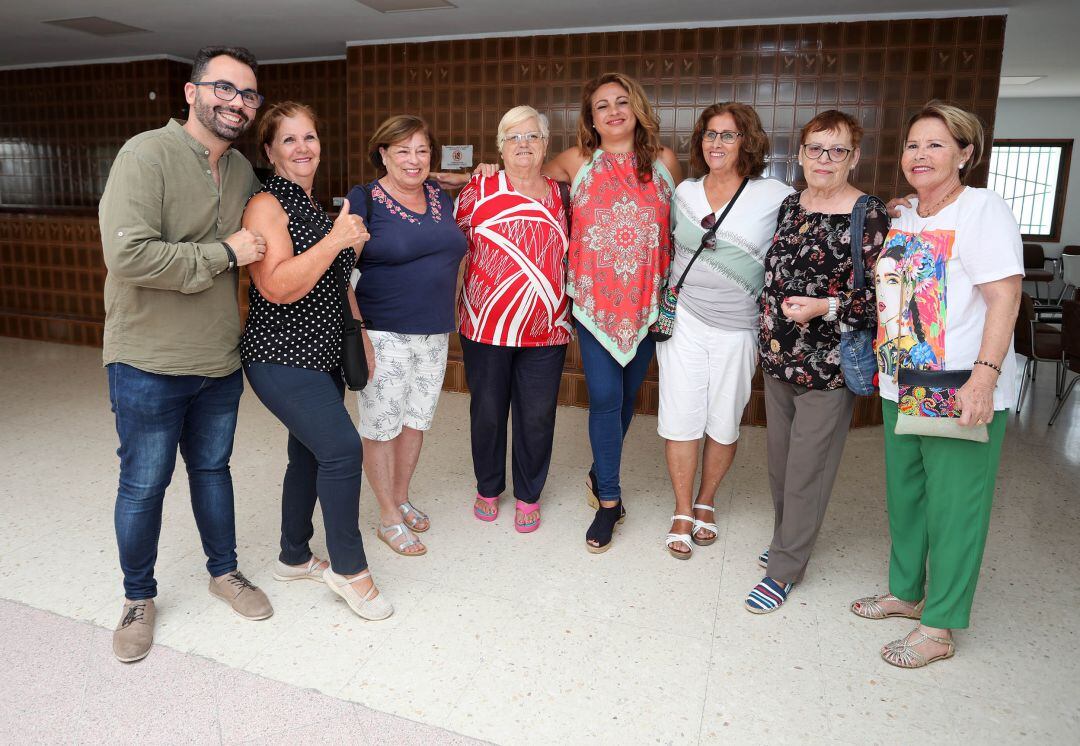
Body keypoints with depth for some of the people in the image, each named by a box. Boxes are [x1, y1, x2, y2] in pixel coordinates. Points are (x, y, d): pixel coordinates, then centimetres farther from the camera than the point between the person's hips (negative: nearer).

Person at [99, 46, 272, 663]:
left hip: (220, 360, 6)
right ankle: (139, 598, 30)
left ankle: (224, 571, 38)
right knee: (144, 485, 9)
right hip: (150, 363, -5)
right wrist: (226, 254, -19)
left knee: (213, 469, 20)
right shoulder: (146, 155, -15)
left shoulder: (244, 171, 5)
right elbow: (128, 255, -27)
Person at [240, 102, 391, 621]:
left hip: (322, 357, 9)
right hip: (281, 358, -9)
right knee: (342, 448, -18)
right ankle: (349, 569, -2)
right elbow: (277, 287, -24)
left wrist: (356, 245, 11)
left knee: (310, 456, 14)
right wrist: (335, 240, -26)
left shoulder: (315, 206, 14)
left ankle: (294, 558, 30)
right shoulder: (266, 205, -11)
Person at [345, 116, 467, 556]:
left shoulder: (440, 198, 10)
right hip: (384, 334, -5)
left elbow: (453, 252, 25)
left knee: (416, 421, 14)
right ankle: (389, 518, 19)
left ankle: (401, 499, 33)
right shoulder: (364, 200, -7)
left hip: (435, 333, 6)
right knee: (382, 424, 3)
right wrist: (357, 332, -16)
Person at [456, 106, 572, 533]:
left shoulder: (559, 194, 7)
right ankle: (488, 488, 34)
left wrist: (565, 315, 9)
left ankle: (528, 496, 27)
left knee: (536, 416, 8)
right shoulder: (479, 190, -1)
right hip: (485, 326, -1)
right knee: (487, 411, 11)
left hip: (546, 330, 2)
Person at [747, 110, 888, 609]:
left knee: (806, 470, 3)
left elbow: (880, 296, -13)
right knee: (779, 460, 18)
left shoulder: (869, 215, -11)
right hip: (778, 359, 6)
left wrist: (825, 307, -25)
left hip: (829, 366, -6)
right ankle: (786, 539, 39)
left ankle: (785, 569, 18)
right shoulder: (789, 205, 7)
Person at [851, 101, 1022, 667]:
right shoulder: (901, 217, 12)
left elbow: (1004, 299, -17)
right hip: (901, 387, 7)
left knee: (954, 507, 2)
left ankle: (939, 626, 16)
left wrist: (984, 377, -26)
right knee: (904, 495, 17)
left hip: (962, 393, -7)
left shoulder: (982, 210, -10)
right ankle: (906, 592, 35)